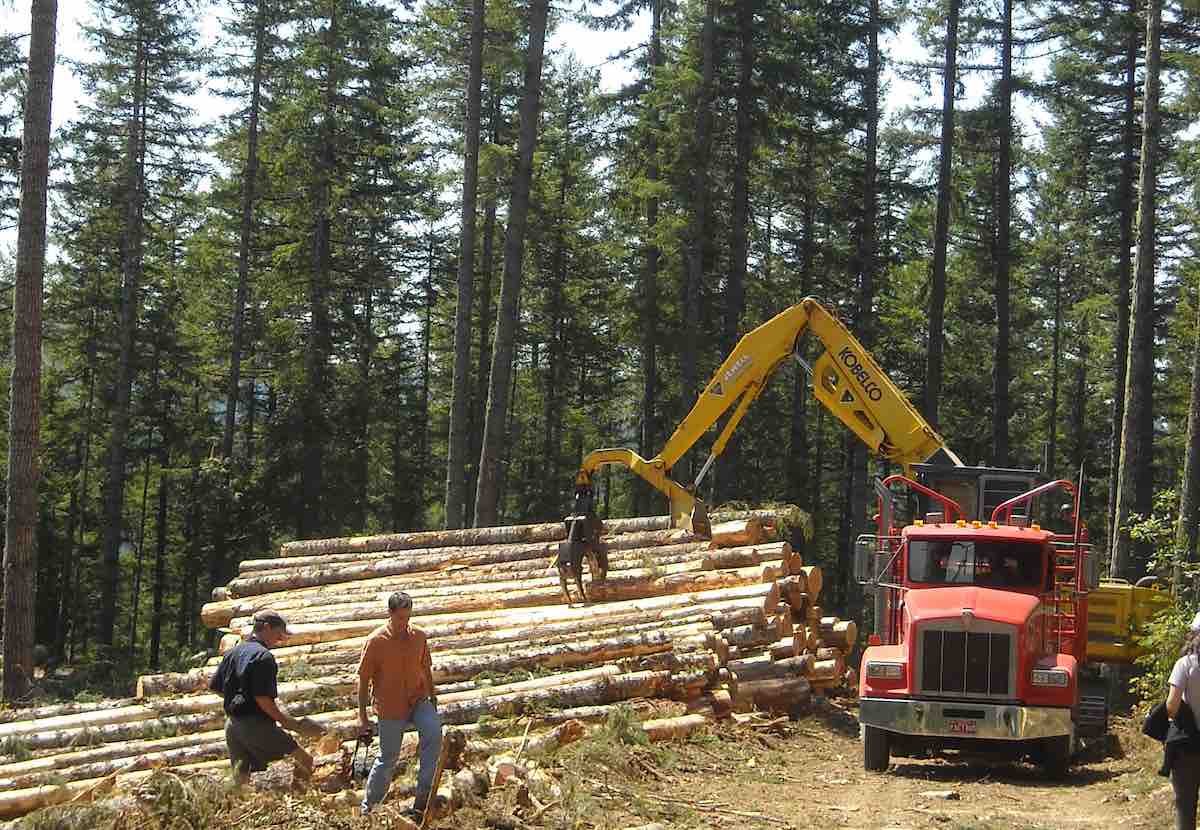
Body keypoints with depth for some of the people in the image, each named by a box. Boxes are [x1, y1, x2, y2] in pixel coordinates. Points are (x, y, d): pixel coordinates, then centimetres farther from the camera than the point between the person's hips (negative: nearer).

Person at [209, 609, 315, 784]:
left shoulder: (233, 652, 14)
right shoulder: (264, 656, -12)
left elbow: (214, 687, 19)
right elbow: (262, 698, -19)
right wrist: (284, 720, -10)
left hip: (231, 723, 8)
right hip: (256, 724, -8)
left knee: (240, 779, 10)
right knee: (305, 760, -4)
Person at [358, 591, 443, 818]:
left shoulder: (419, 637, 0)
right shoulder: (376, 641, -11)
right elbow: (364, 679, -6)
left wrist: (433, 697, 16)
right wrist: (362, 715, -6)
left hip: (418, 700, 3)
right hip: (390, 708, -3)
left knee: (433, 733, -25)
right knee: (387, 759, 5)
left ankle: (423, 795, -19)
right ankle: (367, 807, 25)